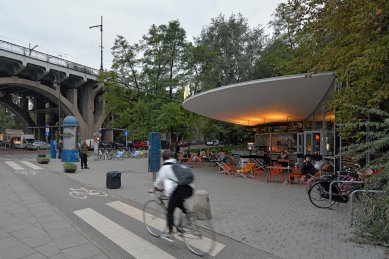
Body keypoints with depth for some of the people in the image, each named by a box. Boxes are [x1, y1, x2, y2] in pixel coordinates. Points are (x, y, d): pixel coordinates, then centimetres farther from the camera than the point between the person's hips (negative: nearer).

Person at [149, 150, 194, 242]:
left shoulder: (165, 167, 5)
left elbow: (159, 180, 13)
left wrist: (154, 189, 31)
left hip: (177, 190, -6)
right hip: (189, 189, 7)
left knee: (170, 211, 11)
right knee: (179, 203, 35)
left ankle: (169, 234, 12)